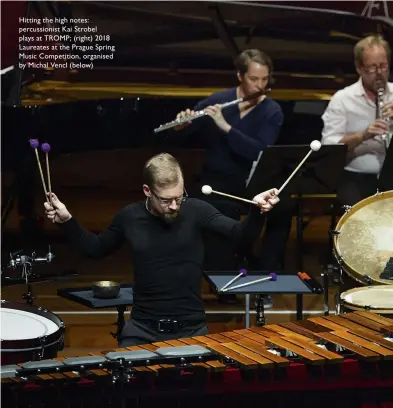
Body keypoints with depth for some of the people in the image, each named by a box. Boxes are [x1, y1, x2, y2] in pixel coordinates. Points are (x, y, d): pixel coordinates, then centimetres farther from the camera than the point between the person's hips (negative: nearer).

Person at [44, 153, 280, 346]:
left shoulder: (195, 211, -8)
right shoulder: (130, 217, -1)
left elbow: (239, 232, -16)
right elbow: (97, 248, 15)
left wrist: (257, 210, -36)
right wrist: (66, 221, 4)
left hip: (190, 328, -1)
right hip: (143, 328, 1)